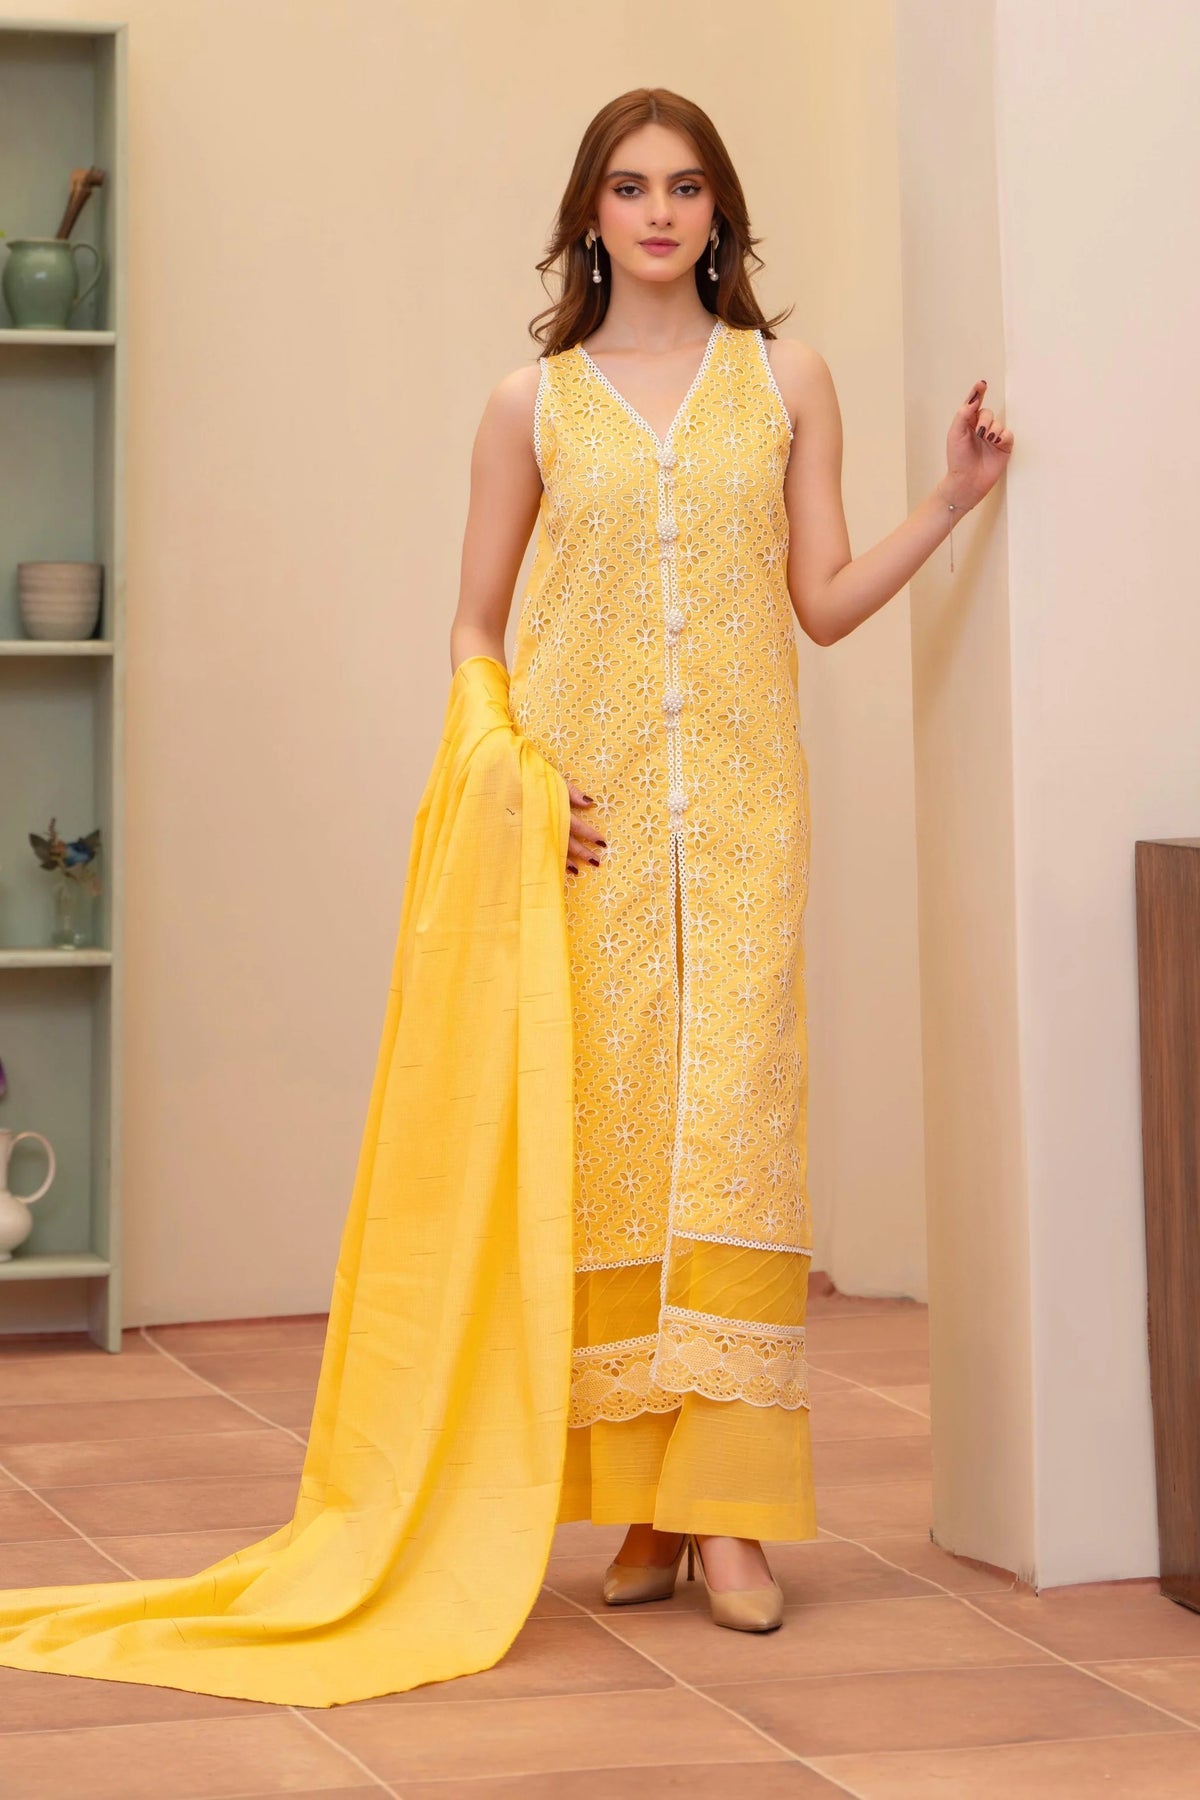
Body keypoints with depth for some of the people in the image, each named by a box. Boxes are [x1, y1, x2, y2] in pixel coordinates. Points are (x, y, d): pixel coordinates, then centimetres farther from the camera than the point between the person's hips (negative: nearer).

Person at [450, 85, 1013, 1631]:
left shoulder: (786, 381, 10)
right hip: (585, 815, 0)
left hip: (738, 807, 0)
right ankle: (639, 1501, 6)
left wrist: (954, 497, -2)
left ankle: (731, 1505, -7)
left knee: (732, 1124, -8)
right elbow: (478, 624, 10)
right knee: (607, 1124, -2)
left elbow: (825, 603, 9)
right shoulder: (533, 404, 8)